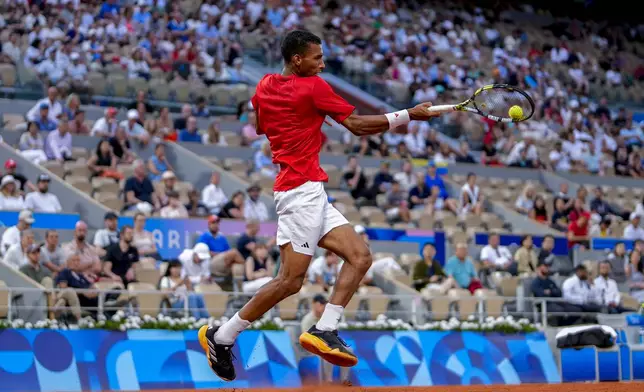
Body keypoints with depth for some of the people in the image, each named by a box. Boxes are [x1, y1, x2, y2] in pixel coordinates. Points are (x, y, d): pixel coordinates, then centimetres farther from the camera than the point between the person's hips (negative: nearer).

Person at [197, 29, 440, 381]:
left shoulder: (265, 85, 12)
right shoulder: (313, 87, -9)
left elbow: (257, 126, 28)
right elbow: (357, 126, -6)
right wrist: (409, 115, 1)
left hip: (312, 195, 10)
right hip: (302, 189, -10)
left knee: (359, 257, 2)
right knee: (291, 279, -11)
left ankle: (324, 331, -8)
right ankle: (221, 337, -4)